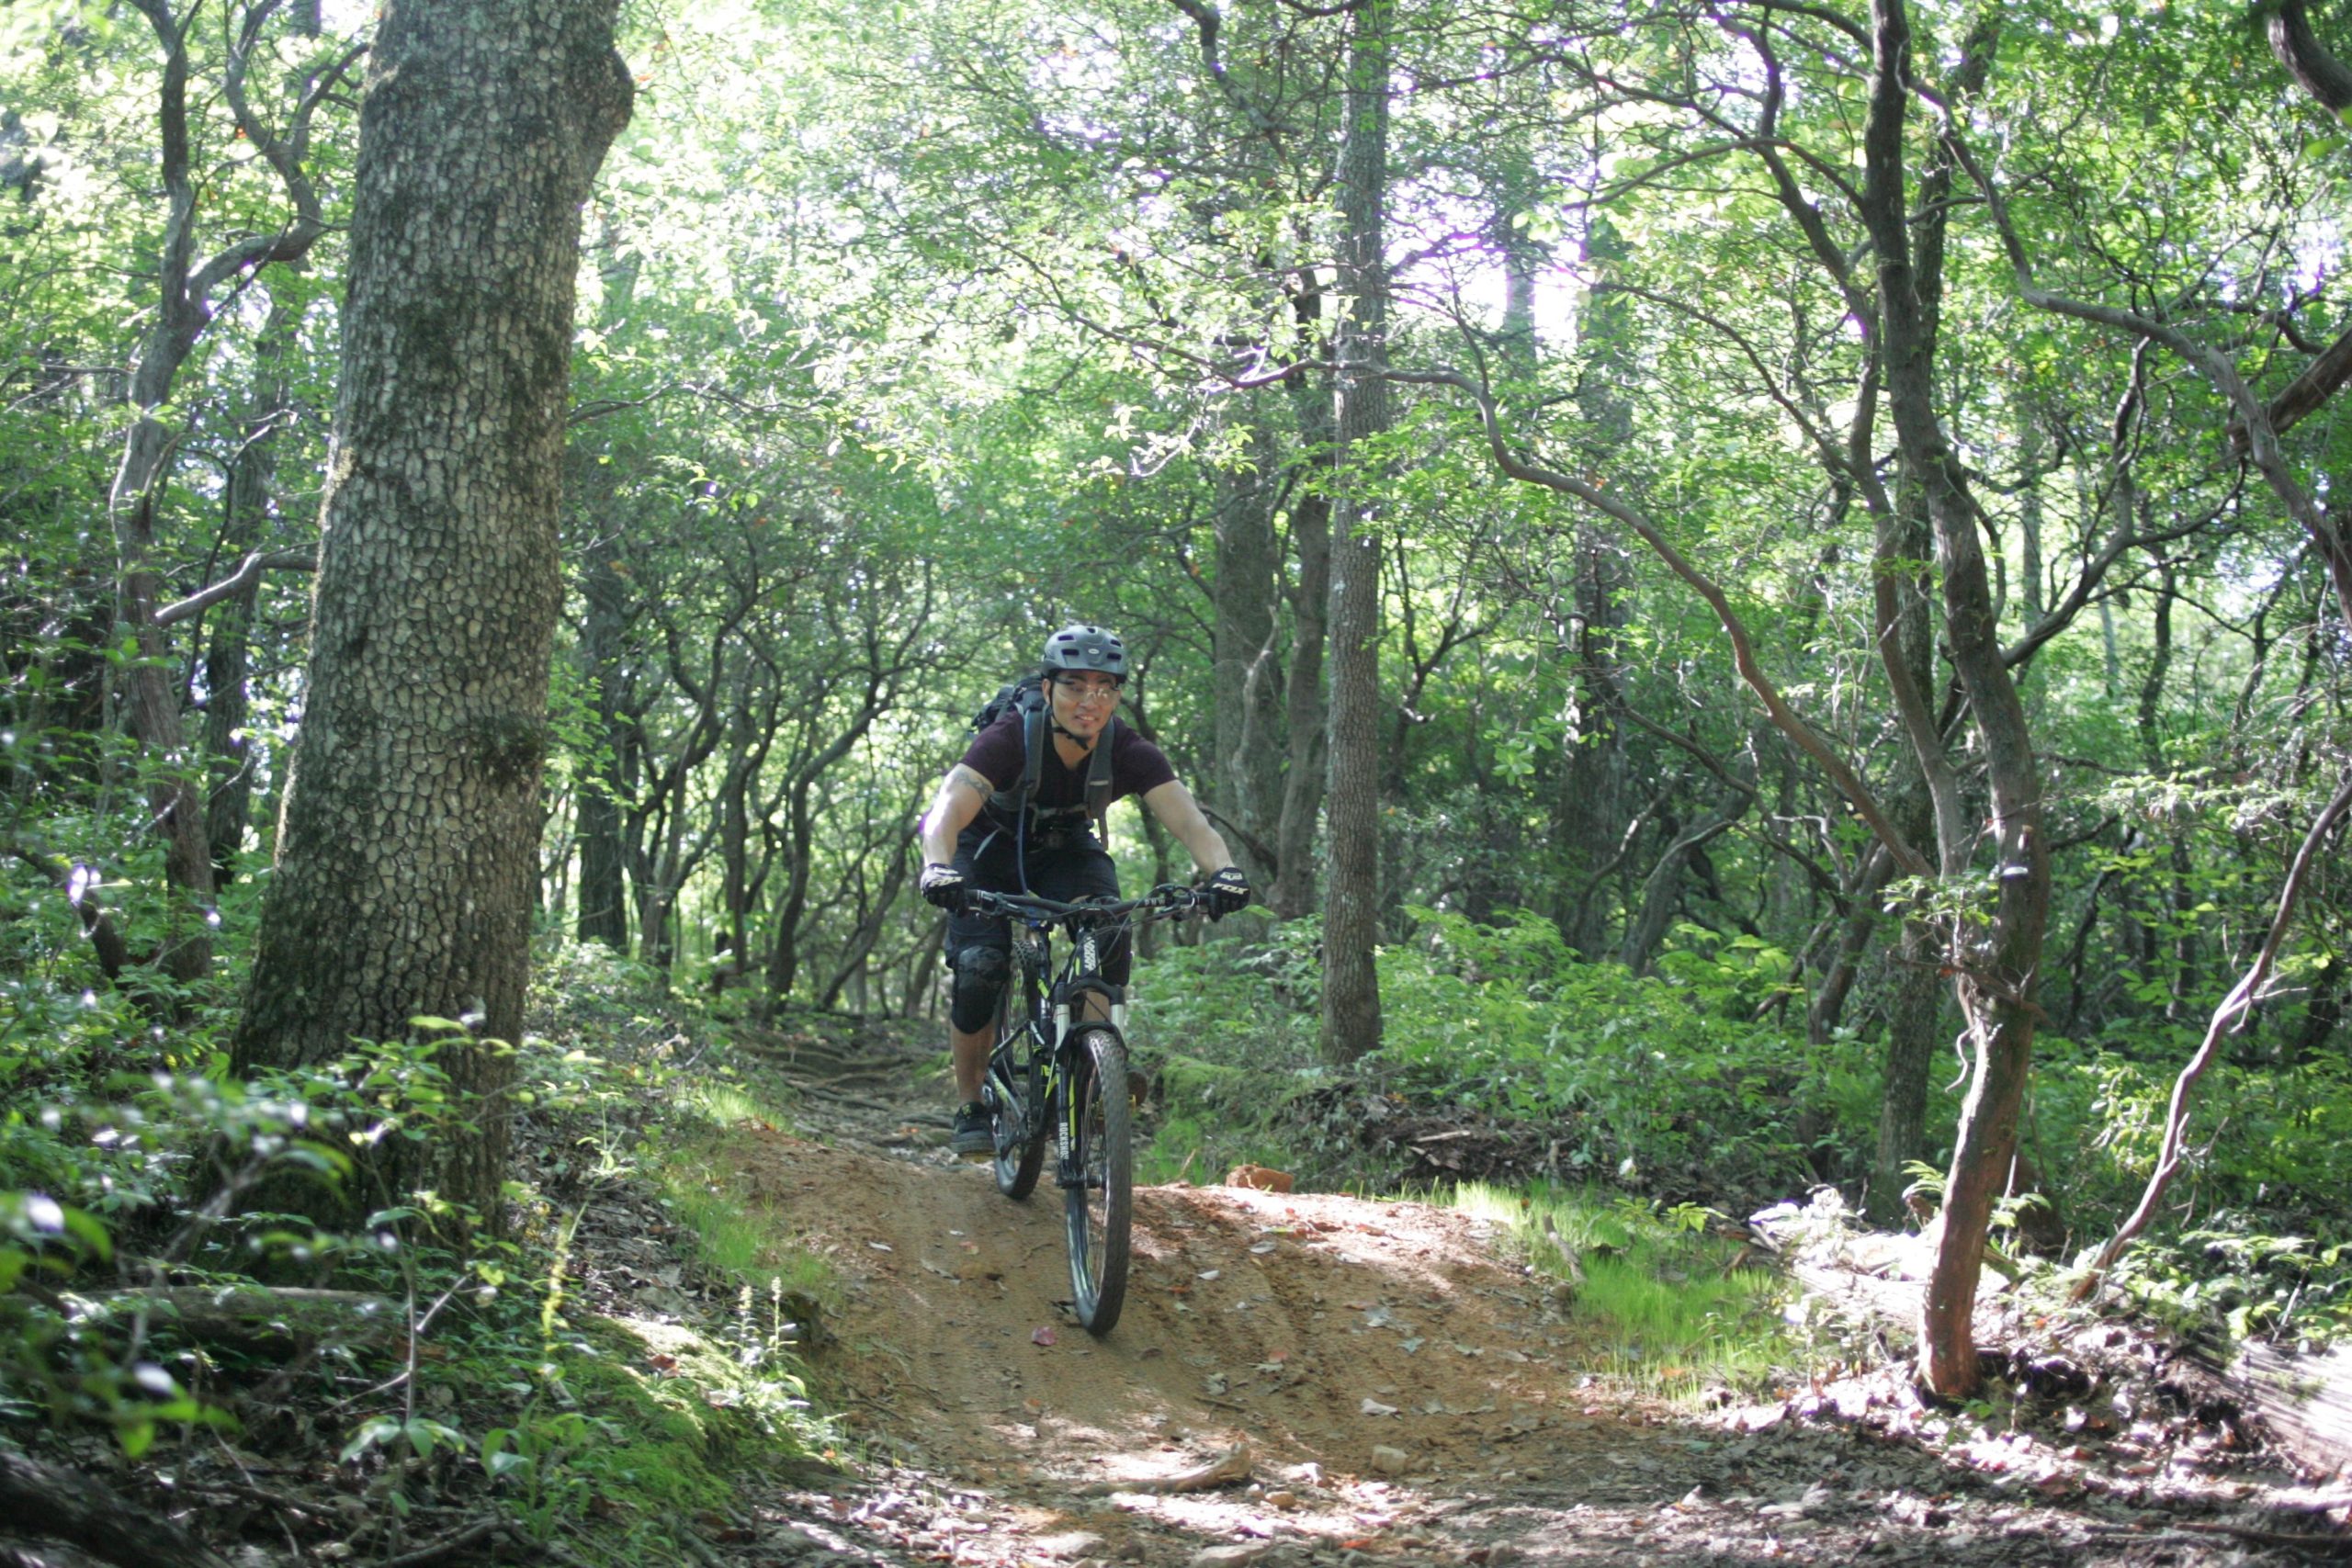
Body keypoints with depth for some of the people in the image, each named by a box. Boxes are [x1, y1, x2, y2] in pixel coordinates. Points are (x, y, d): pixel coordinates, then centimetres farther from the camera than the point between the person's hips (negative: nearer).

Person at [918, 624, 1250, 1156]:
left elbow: (1188, 819, -37)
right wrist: (937, 869, -67)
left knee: (1110, 941, -26)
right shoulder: (1008, 739, -34)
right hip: (991, 847, -2)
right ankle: (970, 1108, -3)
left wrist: (1223, 870, -58)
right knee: (979, 967, -22)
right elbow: (946, 812, -45)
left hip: (1066, 847, 2)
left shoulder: (1130, 752, -26)